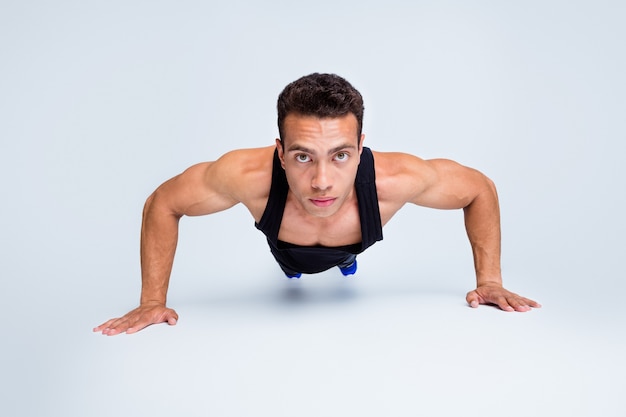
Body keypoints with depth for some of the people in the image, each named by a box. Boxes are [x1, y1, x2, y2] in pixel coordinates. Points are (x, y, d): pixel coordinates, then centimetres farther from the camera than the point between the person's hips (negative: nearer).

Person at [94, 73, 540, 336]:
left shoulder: (395, 179, -49)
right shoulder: (248, 175, -51)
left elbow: (480, 189, -28)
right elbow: (162, 204, -31)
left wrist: (489, 281, -27)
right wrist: (152, 301, -30)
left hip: (350, 241, 0)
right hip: (287, 251, 0)